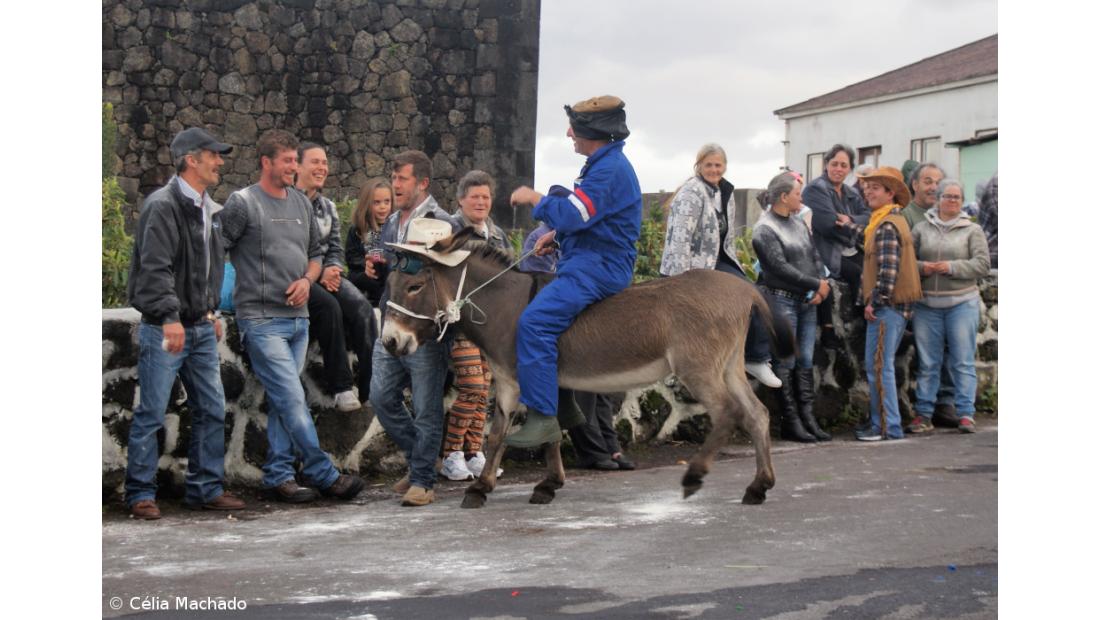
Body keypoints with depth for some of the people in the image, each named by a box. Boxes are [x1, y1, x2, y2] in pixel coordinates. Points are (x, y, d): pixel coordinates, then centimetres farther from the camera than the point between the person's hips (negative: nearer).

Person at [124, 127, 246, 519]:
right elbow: (155, 268, -20)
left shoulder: (207, 208, 14)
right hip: (164, 328, -8)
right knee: (151, 414, -2)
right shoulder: (163, 206, -13)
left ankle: (205, 489, 18)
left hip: (200, 328, 9)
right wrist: (170, 316, -26)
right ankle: (140, 493, 8)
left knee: (211, 410, 9)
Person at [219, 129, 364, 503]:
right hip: (262, 320, -6)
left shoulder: (302, 203, 14)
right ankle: (324, 475, -3)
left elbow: (316, 253, 21)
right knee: (293, 400, -9)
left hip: (297, 318, 7)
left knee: (282, 402, 9)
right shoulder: (243, 203, -6)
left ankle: (278, 476, 15)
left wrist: (307, 279, 1)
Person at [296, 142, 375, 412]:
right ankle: (341, 387, -28)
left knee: (361, 307, -22)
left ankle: (372, 385, -27)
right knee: (329, 305, -33)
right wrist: (317, 272, -15)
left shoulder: (327, 207, 19)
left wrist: (332, 269, -4)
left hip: (326, 274, 6)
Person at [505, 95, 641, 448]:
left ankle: (543, 418, -25)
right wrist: (556, 234, 13)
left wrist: (535, 198, -7)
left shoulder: (609, 169, -16)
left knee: (535, 323, -24)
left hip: (598, 266, -12)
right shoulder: (605, 164, 18)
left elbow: (572, 214, -23)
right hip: (592, 261, 12)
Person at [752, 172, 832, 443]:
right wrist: (816, 285, -12)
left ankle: (807, 418, 12)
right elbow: (781, 268, -16)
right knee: (786, 363, -3)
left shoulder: (798, 223, 15)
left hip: (807, 301, 8)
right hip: (782, 300, -7)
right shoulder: (764, 229, -10)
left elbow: (815, 256, 12)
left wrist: (821, 286, -5)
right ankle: (790, 422, 2)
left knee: (806, 361, 8)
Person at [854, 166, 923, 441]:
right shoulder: (893, 221, 19)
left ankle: (888, 428, -4)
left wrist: (875, 302, -19)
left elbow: (888, 269, -22)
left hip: (887, 305, -10)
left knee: (878, 366, -7)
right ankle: (882, 422, 21)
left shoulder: (887, 225, -14)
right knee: (881, 365, 15)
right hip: (895, 305, 10)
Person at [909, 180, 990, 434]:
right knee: (927, 362, 5)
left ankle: (966, 414, 5)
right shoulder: (921, 228, 10)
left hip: (962, 303, -1)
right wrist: (921, 268, -11)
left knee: (963, 362, -1)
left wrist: (952, 267, -14)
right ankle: (924, 414, 11)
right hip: (926, 305, 1)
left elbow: (982, 264, -3)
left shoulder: (972, 230, 6)